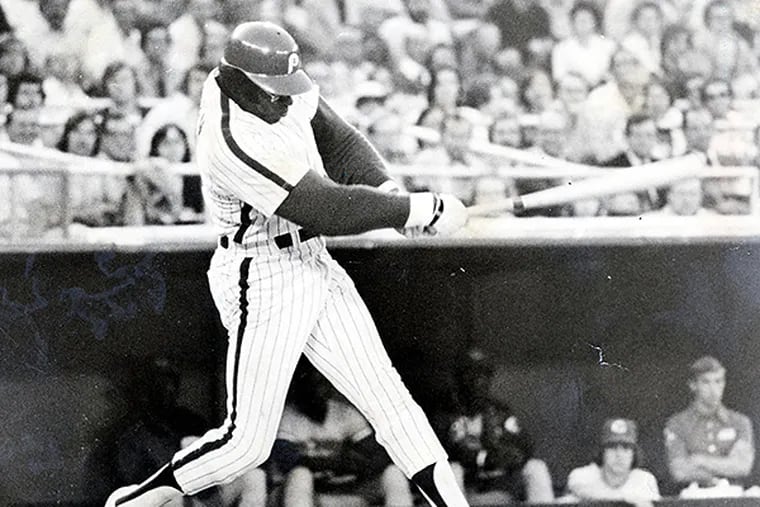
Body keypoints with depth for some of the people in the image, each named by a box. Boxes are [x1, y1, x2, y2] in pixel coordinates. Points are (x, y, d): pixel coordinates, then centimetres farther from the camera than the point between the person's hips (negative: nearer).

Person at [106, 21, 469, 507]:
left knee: (387, 397, 5)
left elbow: (337, 140, 7)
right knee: (249, 440, -4)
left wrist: (387, 191, -11)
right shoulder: (232, 143, -29)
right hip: (263, 282, -8)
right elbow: (327, 210, -30)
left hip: (315, 266, 8)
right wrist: (423, 211, -24)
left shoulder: (263, 80, -4)